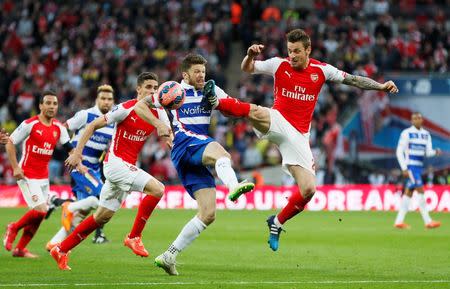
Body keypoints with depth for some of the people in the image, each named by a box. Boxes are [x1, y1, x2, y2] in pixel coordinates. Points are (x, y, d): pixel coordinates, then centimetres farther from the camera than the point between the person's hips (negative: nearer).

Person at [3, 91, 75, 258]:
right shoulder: (30, 124, -11)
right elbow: (10, 143, -7)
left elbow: (69, 148, 7)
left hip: (44, 177, 6)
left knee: (39, 215, 5)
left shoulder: (58, 128, 5)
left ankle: (20, 248, 18)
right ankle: (13, 228, 8)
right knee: (40, 210, -17)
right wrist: (15, 167, -13)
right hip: (27, 176, -6)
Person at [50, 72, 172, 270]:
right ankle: (134, 237, -13)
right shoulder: (126, 108, -12)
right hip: (116, 162, -8)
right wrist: (77, 152, -11)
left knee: (103, 216, 12)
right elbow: (93, 126, -7)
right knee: (157, 188, -22)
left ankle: (61, 250, 20)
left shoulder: (158, 113, 6)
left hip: (128, 166, 8)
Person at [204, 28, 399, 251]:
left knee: (308, 189, -6)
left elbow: (352, 80, 8)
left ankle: (277, 223, 15)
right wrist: (250, 56, -18)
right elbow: (247, 69, 5)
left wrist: (381, 86, -3)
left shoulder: (321, 70, 3)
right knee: (256, 112, -41)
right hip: (276, 123, -2)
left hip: (299, 136, 3)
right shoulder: (279, 65, 0)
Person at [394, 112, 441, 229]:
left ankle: (399, 221, 12)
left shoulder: (426, 134, 12)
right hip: (410, 166, -7)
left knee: (408, 193, 8)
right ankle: (428, 221, -12)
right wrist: (404, 168, -14)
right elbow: (399, 151, -9)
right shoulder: (406, 133, -8)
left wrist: (435, 152, -14)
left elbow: (428, 152, 9)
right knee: (420, 191, -12)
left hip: (419, 166, 7)